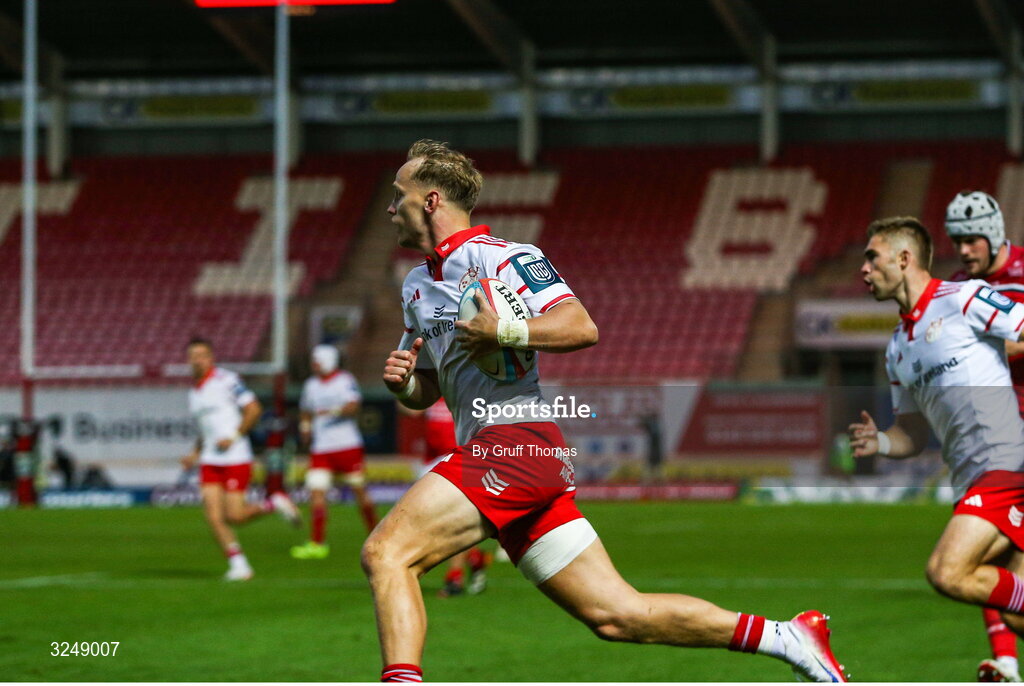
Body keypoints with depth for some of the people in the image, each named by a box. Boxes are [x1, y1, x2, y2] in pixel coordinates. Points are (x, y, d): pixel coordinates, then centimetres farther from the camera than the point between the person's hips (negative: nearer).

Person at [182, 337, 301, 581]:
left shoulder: (226, 380, -7)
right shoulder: (194, 392, 16)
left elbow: (253, 409, -9)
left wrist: (233, 437, -16)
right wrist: (195, 454, 14)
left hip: (236, 458, -7)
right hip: (210, 460, 7)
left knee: (234, 515, -10)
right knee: (214, 517, -6)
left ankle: (275, 504, 14)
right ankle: (238, 565, 2)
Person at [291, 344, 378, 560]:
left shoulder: (345, 381, -5)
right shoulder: (311, 385, 13)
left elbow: (354, 406, -19)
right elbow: (305, 410, 27)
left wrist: (334, 411, -33)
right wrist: (305, 427, 9)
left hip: (348, 446, -5)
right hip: (321, 449, 5)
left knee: (360, 491, 2)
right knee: (317, 491, -8)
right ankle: (317, 544, -7)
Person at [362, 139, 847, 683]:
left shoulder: (499, 256, -6)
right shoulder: (417, 286, 23)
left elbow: (581, 327, -15)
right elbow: (425, 391, 28)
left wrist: (503, 332, -23)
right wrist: (402, 381, 7)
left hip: (515, 441, -9)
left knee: (385, 552, -18)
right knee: (616, 615, 4)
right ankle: (786, 637, 8)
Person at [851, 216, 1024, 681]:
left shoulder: (965, 300, -4)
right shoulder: (898, 348, 20)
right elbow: (914, 433, 25)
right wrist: (879, 442, 3)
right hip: (972, 481, 8)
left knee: (948, 574, -23)